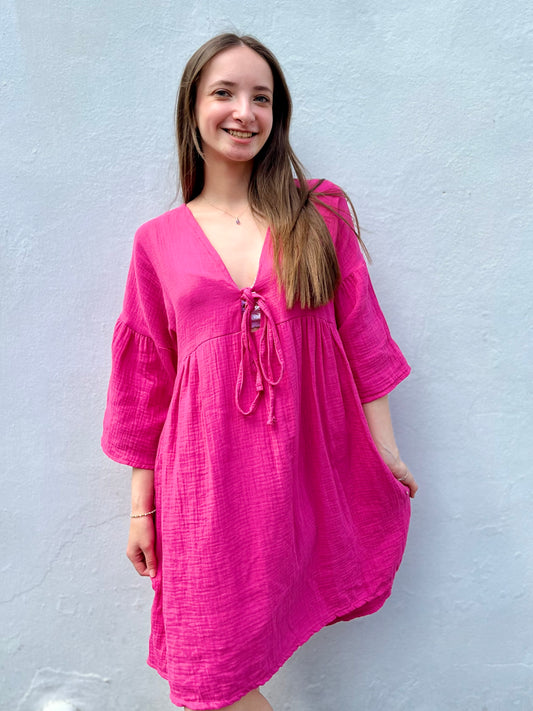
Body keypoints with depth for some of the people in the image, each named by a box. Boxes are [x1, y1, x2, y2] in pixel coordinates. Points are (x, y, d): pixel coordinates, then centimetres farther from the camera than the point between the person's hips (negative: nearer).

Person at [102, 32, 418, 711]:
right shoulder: (159, 240, 6)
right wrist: (141, 505, 9)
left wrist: (387, 451, 6)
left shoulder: (318, 214, 6)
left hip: (308, 463, 0)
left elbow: (360, 336, 7)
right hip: (207, 478, 1)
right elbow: (144, 381, 7)